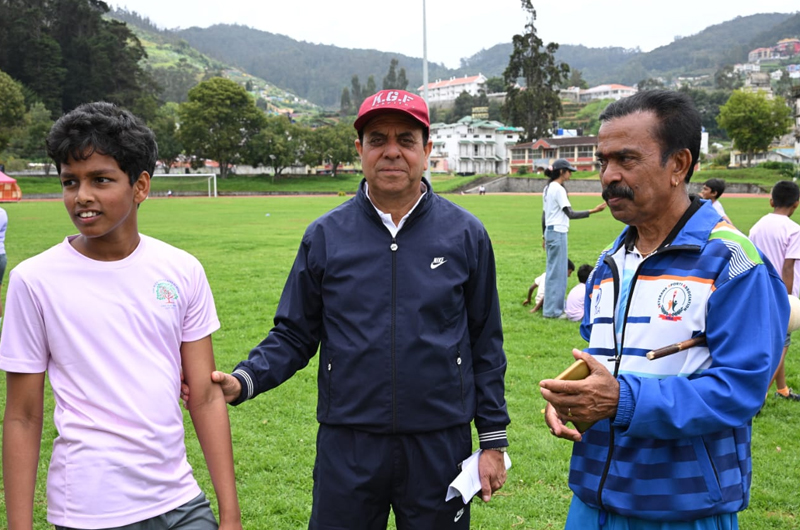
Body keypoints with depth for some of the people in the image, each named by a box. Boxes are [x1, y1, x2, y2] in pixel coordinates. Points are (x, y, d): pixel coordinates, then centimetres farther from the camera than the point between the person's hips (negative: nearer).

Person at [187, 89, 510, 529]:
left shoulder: (465, 235, 0)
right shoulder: (325, 236, 1)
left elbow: (485, 345, 3)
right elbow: (294, 335, 4)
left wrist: (493, 441, 2)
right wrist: (243, 381, -13)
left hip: (440, 445, 0)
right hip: (347, 447, 0)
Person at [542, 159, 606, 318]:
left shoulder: (548, 188, 13)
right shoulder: (558, 189, -14)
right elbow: (570, 214, -20)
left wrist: (544, 235, 22)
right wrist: (593, 211, -24)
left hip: (550, 232, 10)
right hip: (558, 233, -10)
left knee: (553, 270, 14)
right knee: (557, 271, -4)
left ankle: (551, 308, 21)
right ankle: (552, 310, 0)